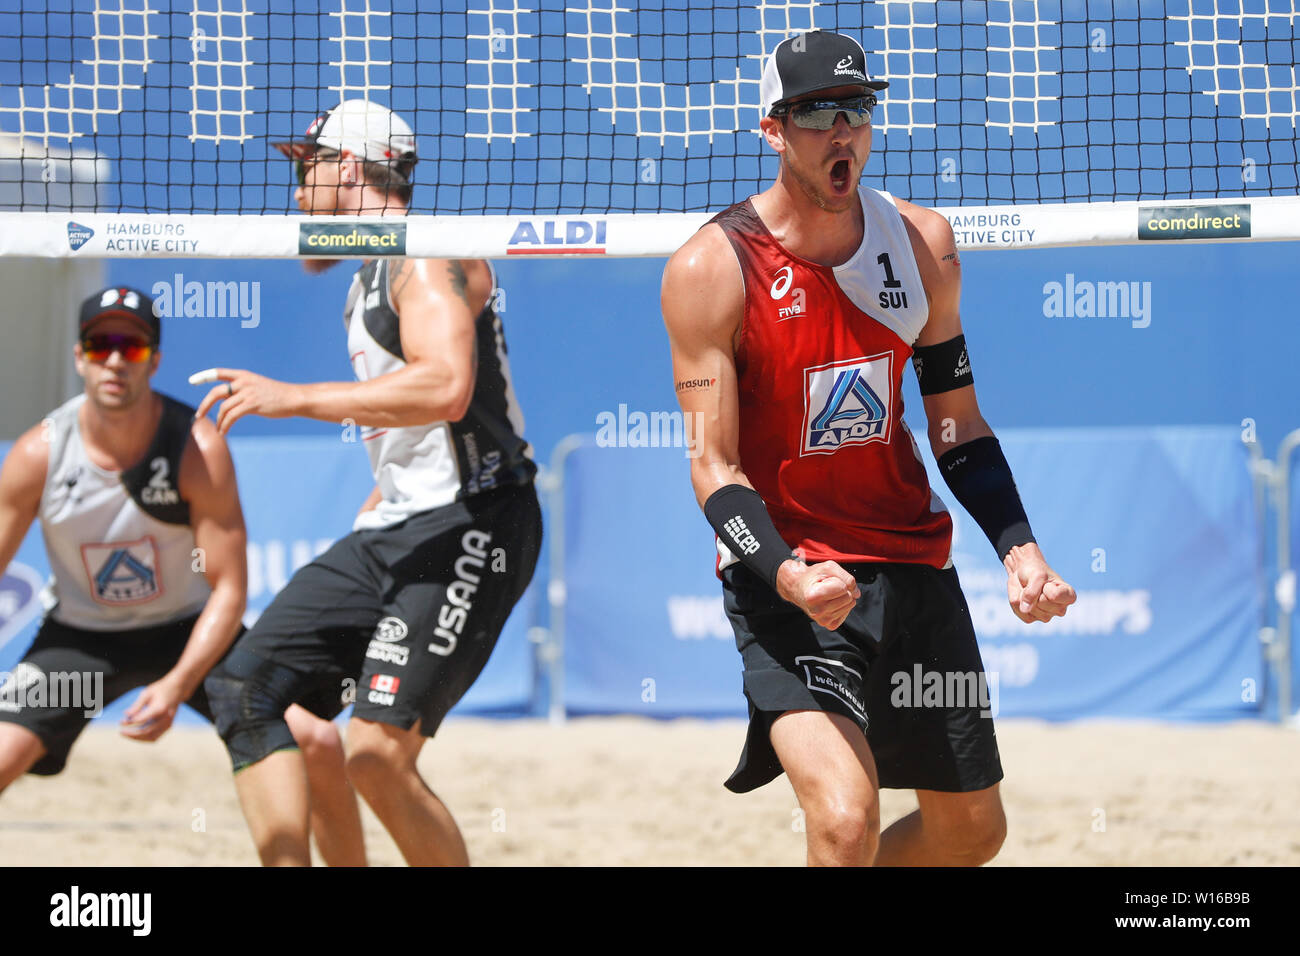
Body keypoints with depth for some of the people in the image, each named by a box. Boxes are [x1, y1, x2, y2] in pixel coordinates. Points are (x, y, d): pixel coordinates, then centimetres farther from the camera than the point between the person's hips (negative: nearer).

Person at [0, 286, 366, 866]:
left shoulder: (200, 450, -23)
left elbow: (229, 590, -21)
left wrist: (176, 687, -33)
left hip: (189, 629, 0)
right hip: (80, 637, 0)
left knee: (316, 743, -15)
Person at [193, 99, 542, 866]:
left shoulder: (428, 255, -11)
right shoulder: (370, 280, 21)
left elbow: (446, 388, -28)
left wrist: (292, 397, -27)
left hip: (470, 526, -11)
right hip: (393, 531, 11)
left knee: (379, 754, -19)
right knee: (247, 689, 3)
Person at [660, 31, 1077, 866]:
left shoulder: (924, 244, 2)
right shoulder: (711, 270, -13)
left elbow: (958, 428, 10)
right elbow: (715, 467, -14)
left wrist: (1018, 547, -5)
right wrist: (785, 575, -31)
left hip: (912, 564, 6)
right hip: (786, 577, -6)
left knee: (973, 831, 13)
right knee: (846, 818, -27)